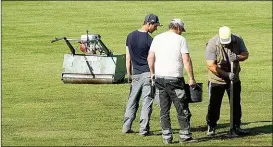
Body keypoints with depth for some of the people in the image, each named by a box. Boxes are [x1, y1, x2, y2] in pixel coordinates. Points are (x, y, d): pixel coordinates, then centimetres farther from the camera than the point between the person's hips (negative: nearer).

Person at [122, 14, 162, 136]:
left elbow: (128, 58, 10)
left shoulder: (130, 36, 6)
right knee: (147, 102, -1)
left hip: (135, 74, 5)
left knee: (132, 101, 14)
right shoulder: (149, 40, -12)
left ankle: (126, 127, 16)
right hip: (148, 73, -5)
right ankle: (144, 129, -3)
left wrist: (129, 74, 17)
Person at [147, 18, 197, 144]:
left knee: (164, 110, 8)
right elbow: (186, 61, -8)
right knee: (182, 109, 4)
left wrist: (152, 73, 20)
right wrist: (191, 78, -4)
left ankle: (167, 137, 7)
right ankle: (185, 136, 5)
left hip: (159, 78, 4)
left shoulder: (157, 38, 8)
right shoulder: (180, 39, -4)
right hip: (175, 78, -4)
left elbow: (150, 58, 7)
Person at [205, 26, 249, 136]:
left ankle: (236, 127, 19)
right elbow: (211, 66, -24)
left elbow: (245, 54, -2)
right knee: (214, 105, 1)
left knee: (236, 104, 9)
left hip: (234, 79, 4)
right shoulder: (212, 44, -22)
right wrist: (227, 74, -29)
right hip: (216, 80, -4)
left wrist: (237, 57, -26)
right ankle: (211, 127, 15)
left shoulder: (238, 40, -10)